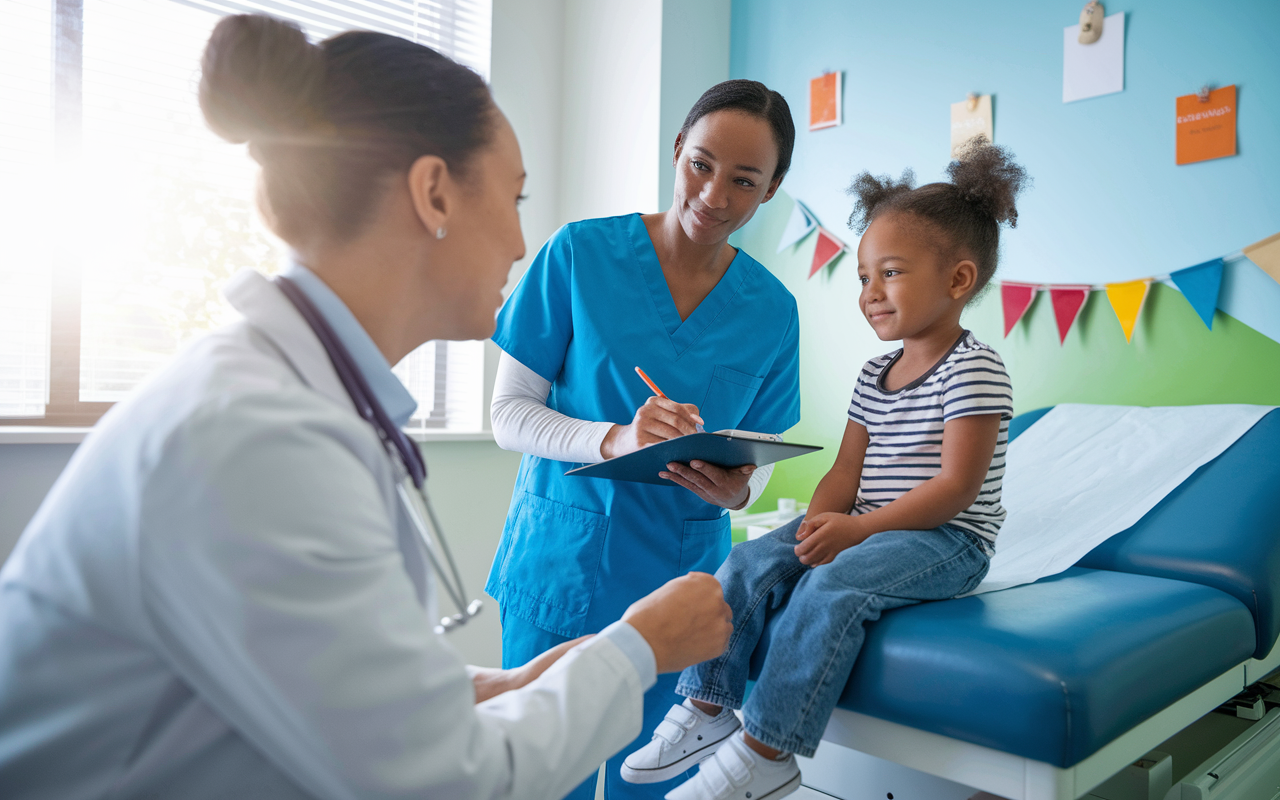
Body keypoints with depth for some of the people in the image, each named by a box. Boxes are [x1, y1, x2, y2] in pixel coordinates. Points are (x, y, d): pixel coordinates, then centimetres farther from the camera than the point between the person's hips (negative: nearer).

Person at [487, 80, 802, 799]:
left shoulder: (772, 310, 1)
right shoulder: (580, 253, -7)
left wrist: (736, 489, -17)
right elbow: (510, 415, -7)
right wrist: (614, 440, -25)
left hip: (680, 572, 3)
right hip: (561, 558, -2)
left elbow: (760, 458, 7)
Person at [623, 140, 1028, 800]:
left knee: (833, 584, -32)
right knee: (752, 561, -12)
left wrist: (858, 529, -23)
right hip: (868, 528, 7)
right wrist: (819, 522, -11)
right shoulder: (874, 376, 13)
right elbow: (847, 470, 10)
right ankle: (707, 706, -4)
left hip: (947, 539, -7)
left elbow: (957, 485, -18)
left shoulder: (975, 370, -11)